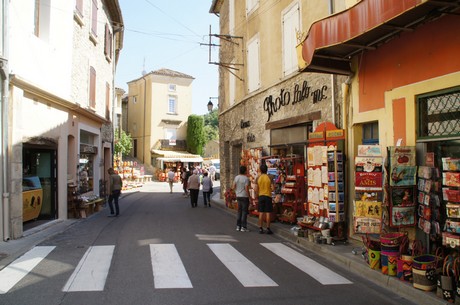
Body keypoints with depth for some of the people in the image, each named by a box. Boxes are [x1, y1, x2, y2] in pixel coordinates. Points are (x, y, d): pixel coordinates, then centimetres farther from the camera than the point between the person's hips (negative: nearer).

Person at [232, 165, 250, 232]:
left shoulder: (236, 177, 3)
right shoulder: (246, 178, -14)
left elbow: (233, 187, 5)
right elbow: (246, 189, -17)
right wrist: (249, 196, -7)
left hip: (238, 196, 6)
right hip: (244, 196, -6)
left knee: (239, 211, 14)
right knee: (244, 211, 0)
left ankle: (238, 226, 18)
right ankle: (243, 227, 1)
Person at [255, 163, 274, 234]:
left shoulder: (258, 178, -1)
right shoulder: (269, 177, -6)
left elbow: (256, 189, 0)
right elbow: (272, 188, -9)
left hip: (261, 196, 2)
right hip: (268, 196, -2)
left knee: (261, 213, 6)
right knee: (268, 213, 1)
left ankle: (260, 228, 9)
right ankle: (268, 229, 3)